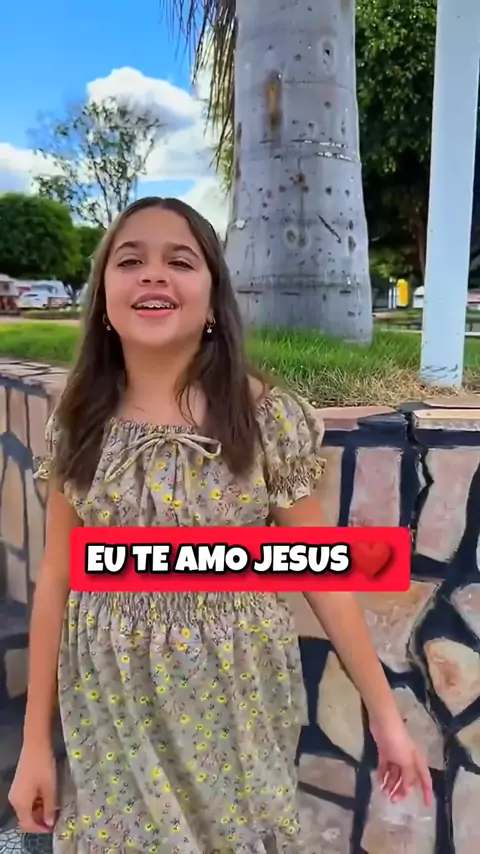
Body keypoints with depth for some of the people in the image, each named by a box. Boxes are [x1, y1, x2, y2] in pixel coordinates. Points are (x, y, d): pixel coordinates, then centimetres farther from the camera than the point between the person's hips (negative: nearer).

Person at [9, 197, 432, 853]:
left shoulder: (269, 417, -15)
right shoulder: (79, 423, -7)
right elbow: (57, 578, -1)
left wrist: (384, 712, -4)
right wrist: (36, 738, 2)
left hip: (236, 698, -2)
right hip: (112, 703, 3)